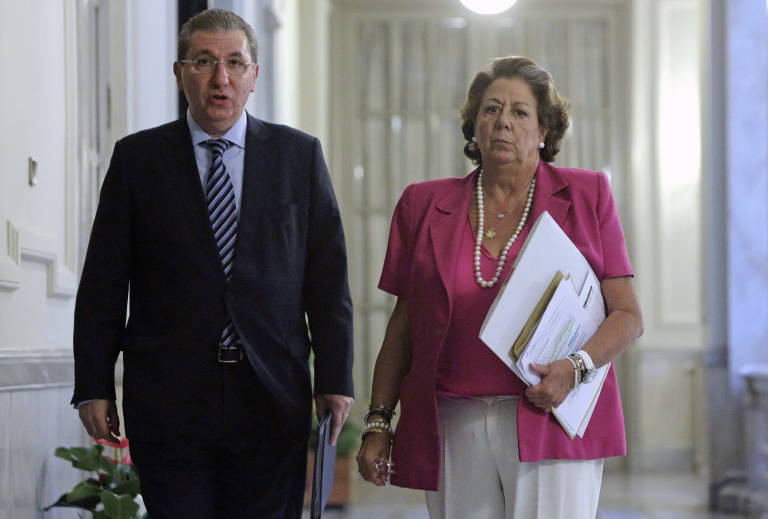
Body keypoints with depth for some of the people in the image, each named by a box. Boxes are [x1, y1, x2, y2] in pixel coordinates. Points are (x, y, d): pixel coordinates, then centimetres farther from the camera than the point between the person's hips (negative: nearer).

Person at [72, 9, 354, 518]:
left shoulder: (300, 155, 8)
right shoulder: (137, 158, 6)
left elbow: (328, 278, 6)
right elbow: (103, 284, 5)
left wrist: (335, 380, 0)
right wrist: (94, 386, -1)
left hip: (272, 400, 1)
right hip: (168, 396, -1)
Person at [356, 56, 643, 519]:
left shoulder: (586, 195, 6)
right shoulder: (425, 206, 12)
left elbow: (628, 316, 3)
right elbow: (403, 326, 13)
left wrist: (576, 368, -14)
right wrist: (378, 423, 6)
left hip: (553, 423, -2)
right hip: (454, 428, 2)